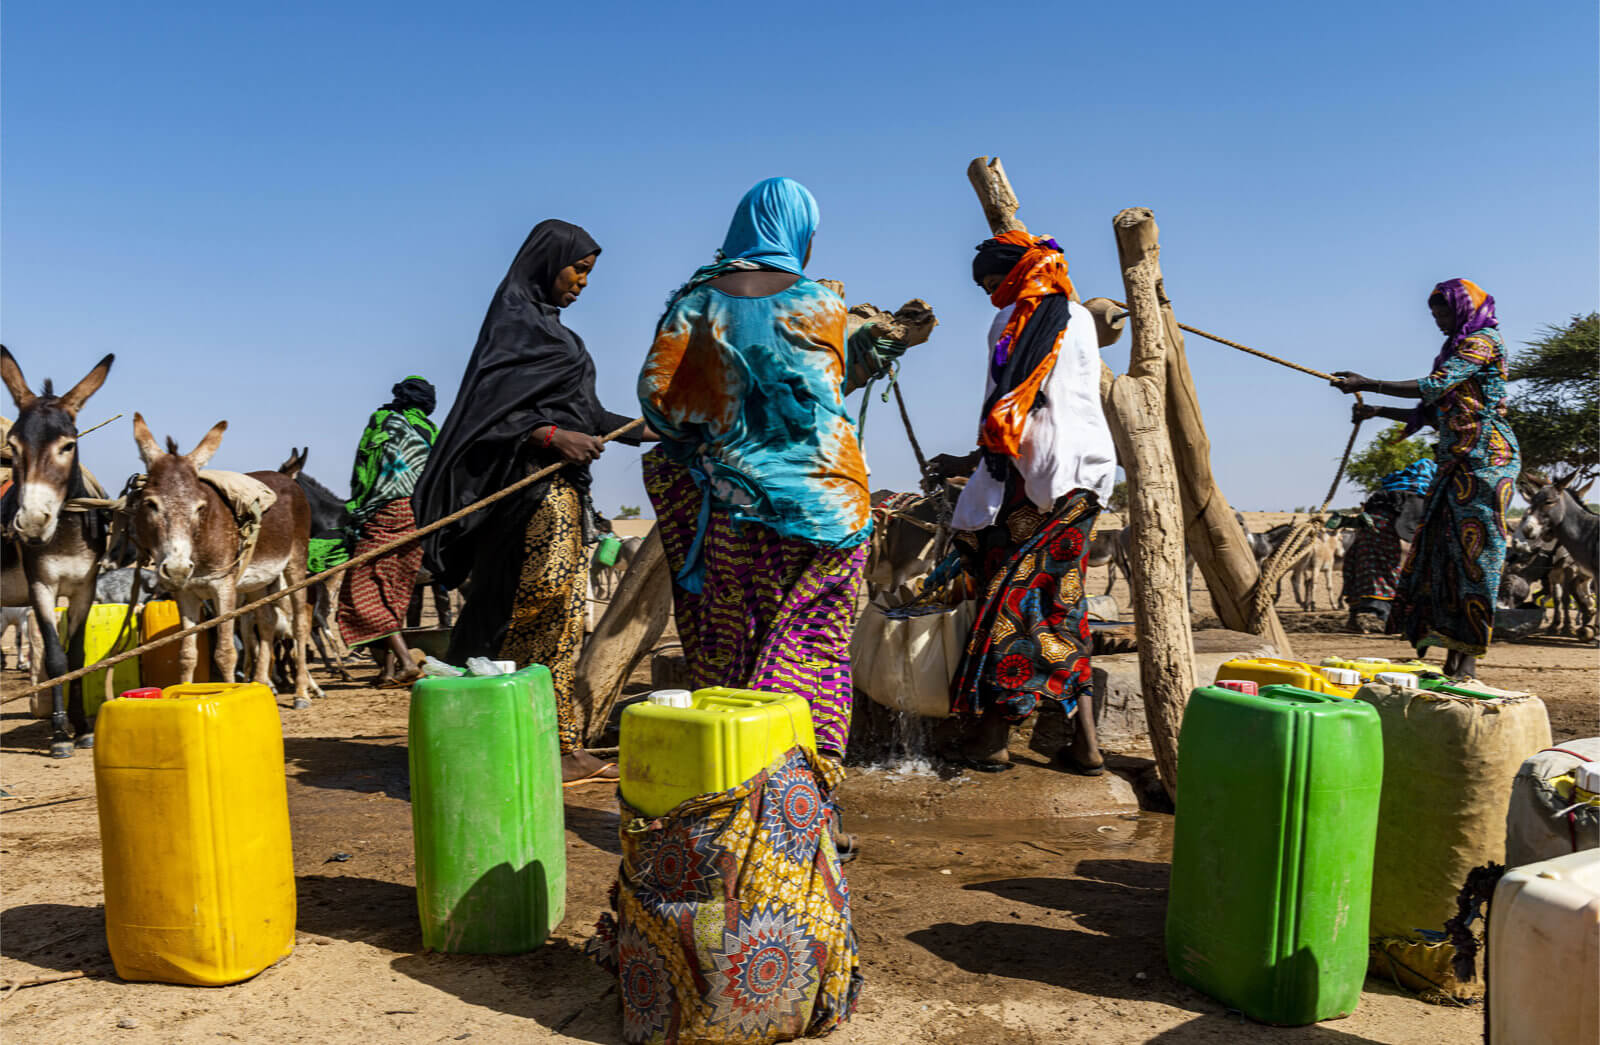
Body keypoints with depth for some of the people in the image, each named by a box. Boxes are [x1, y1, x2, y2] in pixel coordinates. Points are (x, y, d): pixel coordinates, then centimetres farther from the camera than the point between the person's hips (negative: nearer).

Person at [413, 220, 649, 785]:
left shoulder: (548, 326, 21)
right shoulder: (514, 322, -7)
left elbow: (577, 409, 24)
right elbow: (488, 409, -17)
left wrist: (645, 431, 22)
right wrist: (554, 437, -26)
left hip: (564, 489, 10)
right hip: (532, 488, -10)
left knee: (562, 615, 9)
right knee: (527, 610, -9)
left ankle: (563, 747, 15)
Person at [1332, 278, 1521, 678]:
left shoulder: (1484, 340, -4)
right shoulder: (1456, 349, 23)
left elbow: (1434, 387, -17)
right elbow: (1433, 414, 21)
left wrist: (1367, 384, -16)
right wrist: (1377, 412, 14)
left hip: (1485, 460, -9)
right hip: (1455, 464, 9)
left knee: (1475, 554, -10)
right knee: (1443, 552, 2)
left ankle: (1469, 662, -9)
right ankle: (1452, 659, 5)